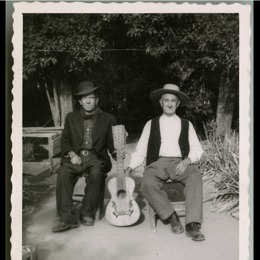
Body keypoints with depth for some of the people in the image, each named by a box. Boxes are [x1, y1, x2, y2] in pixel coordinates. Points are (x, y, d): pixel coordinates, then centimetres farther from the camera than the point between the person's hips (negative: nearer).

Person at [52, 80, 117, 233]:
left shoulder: (108, 119, 10)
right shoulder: (71, 118, 15)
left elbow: (111, 143, 9)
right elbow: (65, 141, 14)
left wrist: (116, 153, -14)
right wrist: (71, 153, -6)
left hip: (96, 157, -1)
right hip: (75, 157, 2)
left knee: (96, 174, -33)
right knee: (63, 173, -28)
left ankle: (87, 214, -15)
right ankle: (67, 218, -23)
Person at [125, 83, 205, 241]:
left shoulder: (187, 125, 18)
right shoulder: (151, 124, 17)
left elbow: (197, 149, 11)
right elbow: (140, 151, 12)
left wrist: (187, 160, -11)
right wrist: (131, 167, -5)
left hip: (181, 163, 0)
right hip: (157, 163, 0)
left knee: (195, 177, -33)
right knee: (147, 184, -32)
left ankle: (192, 225, -31)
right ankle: (172, 217, -15)